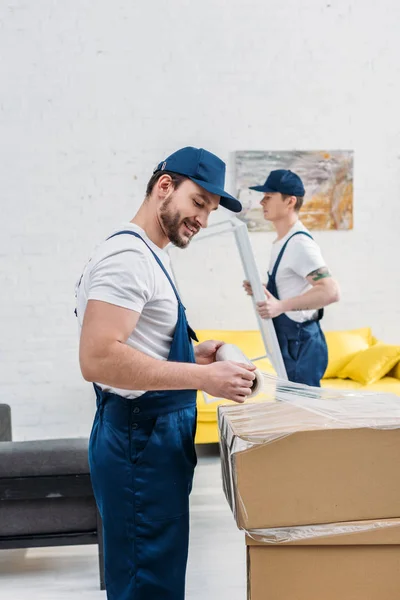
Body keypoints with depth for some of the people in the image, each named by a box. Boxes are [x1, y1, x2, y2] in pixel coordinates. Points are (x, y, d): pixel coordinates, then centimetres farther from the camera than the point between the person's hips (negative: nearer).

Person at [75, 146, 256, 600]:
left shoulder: (150, 255, 15)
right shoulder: (128, 255, -17)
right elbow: (97, 359, -28)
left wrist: (193, 355, 8)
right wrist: (202, 378, -26)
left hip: (155, 437, 10)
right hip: (139, 441, -10)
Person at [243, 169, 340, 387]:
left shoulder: (300, 243, -18)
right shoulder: (282, 242, 12)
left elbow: (330, 291, -28)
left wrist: (281, 305, -34)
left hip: (301, 345, -10)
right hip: (289, 344, 10)